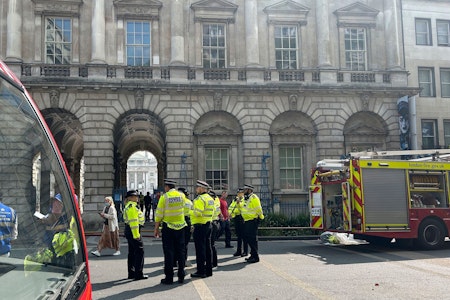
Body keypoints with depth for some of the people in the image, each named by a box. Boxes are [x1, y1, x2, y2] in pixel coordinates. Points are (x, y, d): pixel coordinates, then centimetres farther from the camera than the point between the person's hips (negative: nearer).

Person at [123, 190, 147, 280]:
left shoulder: (129, 206, 19)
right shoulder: (132, 206, -16)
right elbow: (133, 221, -22)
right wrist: (136, 235, -24)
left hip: (129, 231, 11)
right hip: (133, 231, -11)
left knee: (132, 253, 14)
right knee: (139, 252, -7)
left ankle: (131, 273, 20)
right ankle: (138, 274, -5)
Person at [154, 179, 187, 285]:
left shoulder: (164, 197, -9)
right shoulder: (181, 195, 3)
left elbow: (159, 214, -8)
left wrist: (156, 228, -1)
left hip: (168, 227, -4)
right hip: (180, 226, 4)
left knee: (169, 252, 1)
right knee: (180, 251, 10)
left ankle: (169, 277, 3)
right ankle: (181, 276, 13)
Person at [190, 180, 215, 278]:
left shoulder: (200, 199, -15)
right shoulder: (210, 198, 14)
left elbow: (197, 213, -24)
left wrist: (189, 212, -7)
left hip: (200, 226, -9)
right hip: (208, 225, 9)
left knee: (200, 249, -4)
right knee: (207, 248, 13)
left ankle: (201, 271, -1)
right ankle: (208, 270, 19)